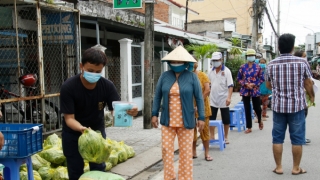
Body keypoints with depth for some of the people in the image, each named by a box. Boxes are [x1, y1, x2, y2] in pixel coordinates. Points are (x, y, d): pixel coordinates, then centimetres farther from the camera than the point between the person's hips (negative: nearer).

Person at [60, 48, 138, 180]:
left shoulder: (107, 86, -18)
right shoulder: (68, 87, -26)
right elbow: (69, 118, -26)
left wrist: (127, 111, -44)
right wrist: (82, 128, -48)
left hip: (97, 131, 2)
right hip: (73, 133, -2)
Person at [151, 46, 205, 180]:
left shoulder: (192, 77, -5)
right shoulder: (164, 76, 0)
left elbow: (199, 98, -3)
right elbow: (157, 96, 7)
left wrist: (201, 118, -5)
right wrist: (154, 114, 3)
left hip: (185, 121, -2)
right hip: (167, 121, 2)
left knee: (185, 151, 8)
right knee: (166, 149, 6)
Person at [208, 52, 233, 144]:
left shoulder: (226, 71, -7)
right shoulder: (211, 71, 7)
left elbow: (230, 85, -12)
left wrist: (229, 97, -23)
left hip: (223, 100, -3)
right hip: (213, 99, 4)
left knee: (226, 120, 7)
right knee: (211, 119, 4)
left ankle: (226, 136, 22)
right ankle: (212, 137, 13)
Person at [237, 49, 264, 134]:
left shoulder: (258, 67, -1)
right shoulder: (242, 67, 2)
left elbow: (262, 78, 1)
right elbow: (238, 78, 6)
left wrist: (254, 84, -13)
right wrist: (245, 84, -9)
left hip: (255, 90, -1)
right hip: (245, 91, 1)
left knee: (257, 107, 7)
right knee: (247, 109, 4)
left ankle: (260, 121, 39)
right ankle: (249, 127, 12)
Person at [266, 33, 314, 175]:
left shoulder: (271, 64, -2)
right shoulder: (302, 62, -8)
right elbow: (308, 85, 1)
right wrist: (312, 97, 21)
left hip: (278, 105, 2)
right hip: (297, 105, -2)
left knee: (277, 138, 10)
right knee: (297, 138, 8)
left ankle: (278, 167, 16)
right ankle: (296, 168, 16)